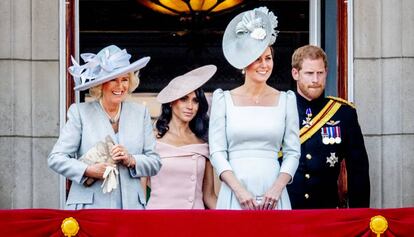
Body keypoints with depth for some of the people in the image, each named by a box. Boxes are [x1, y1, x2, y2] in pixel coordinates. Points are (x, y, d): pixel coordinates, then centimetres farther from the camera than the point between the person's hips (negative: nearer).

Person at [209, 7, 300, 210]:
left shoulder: (286, 100, 9)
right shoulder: (223, 99, 6)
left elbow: (292, 152, 7)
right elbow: (217, 152, 1)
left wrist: (277, 189, -7)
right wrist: (239, 190, -10)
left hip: (272, 196, 1)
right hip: (234, 194, -1)